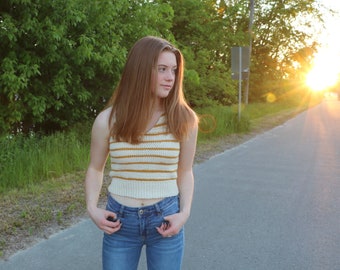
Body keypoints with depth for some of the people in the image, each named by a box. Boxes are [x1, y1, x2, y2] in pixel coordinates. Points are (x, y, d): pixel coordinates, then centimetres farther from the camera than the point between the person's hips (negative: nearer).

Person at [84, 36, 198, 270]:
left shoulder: (184, 119, -7)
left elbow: (185, 172, 4)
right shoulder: (107, 120, -7)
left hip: (166, 218, 0)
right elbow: (96, 169, 7)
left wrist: (185, 212, -9)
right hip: (120, 219, 0)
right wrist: (92, 208, -6)